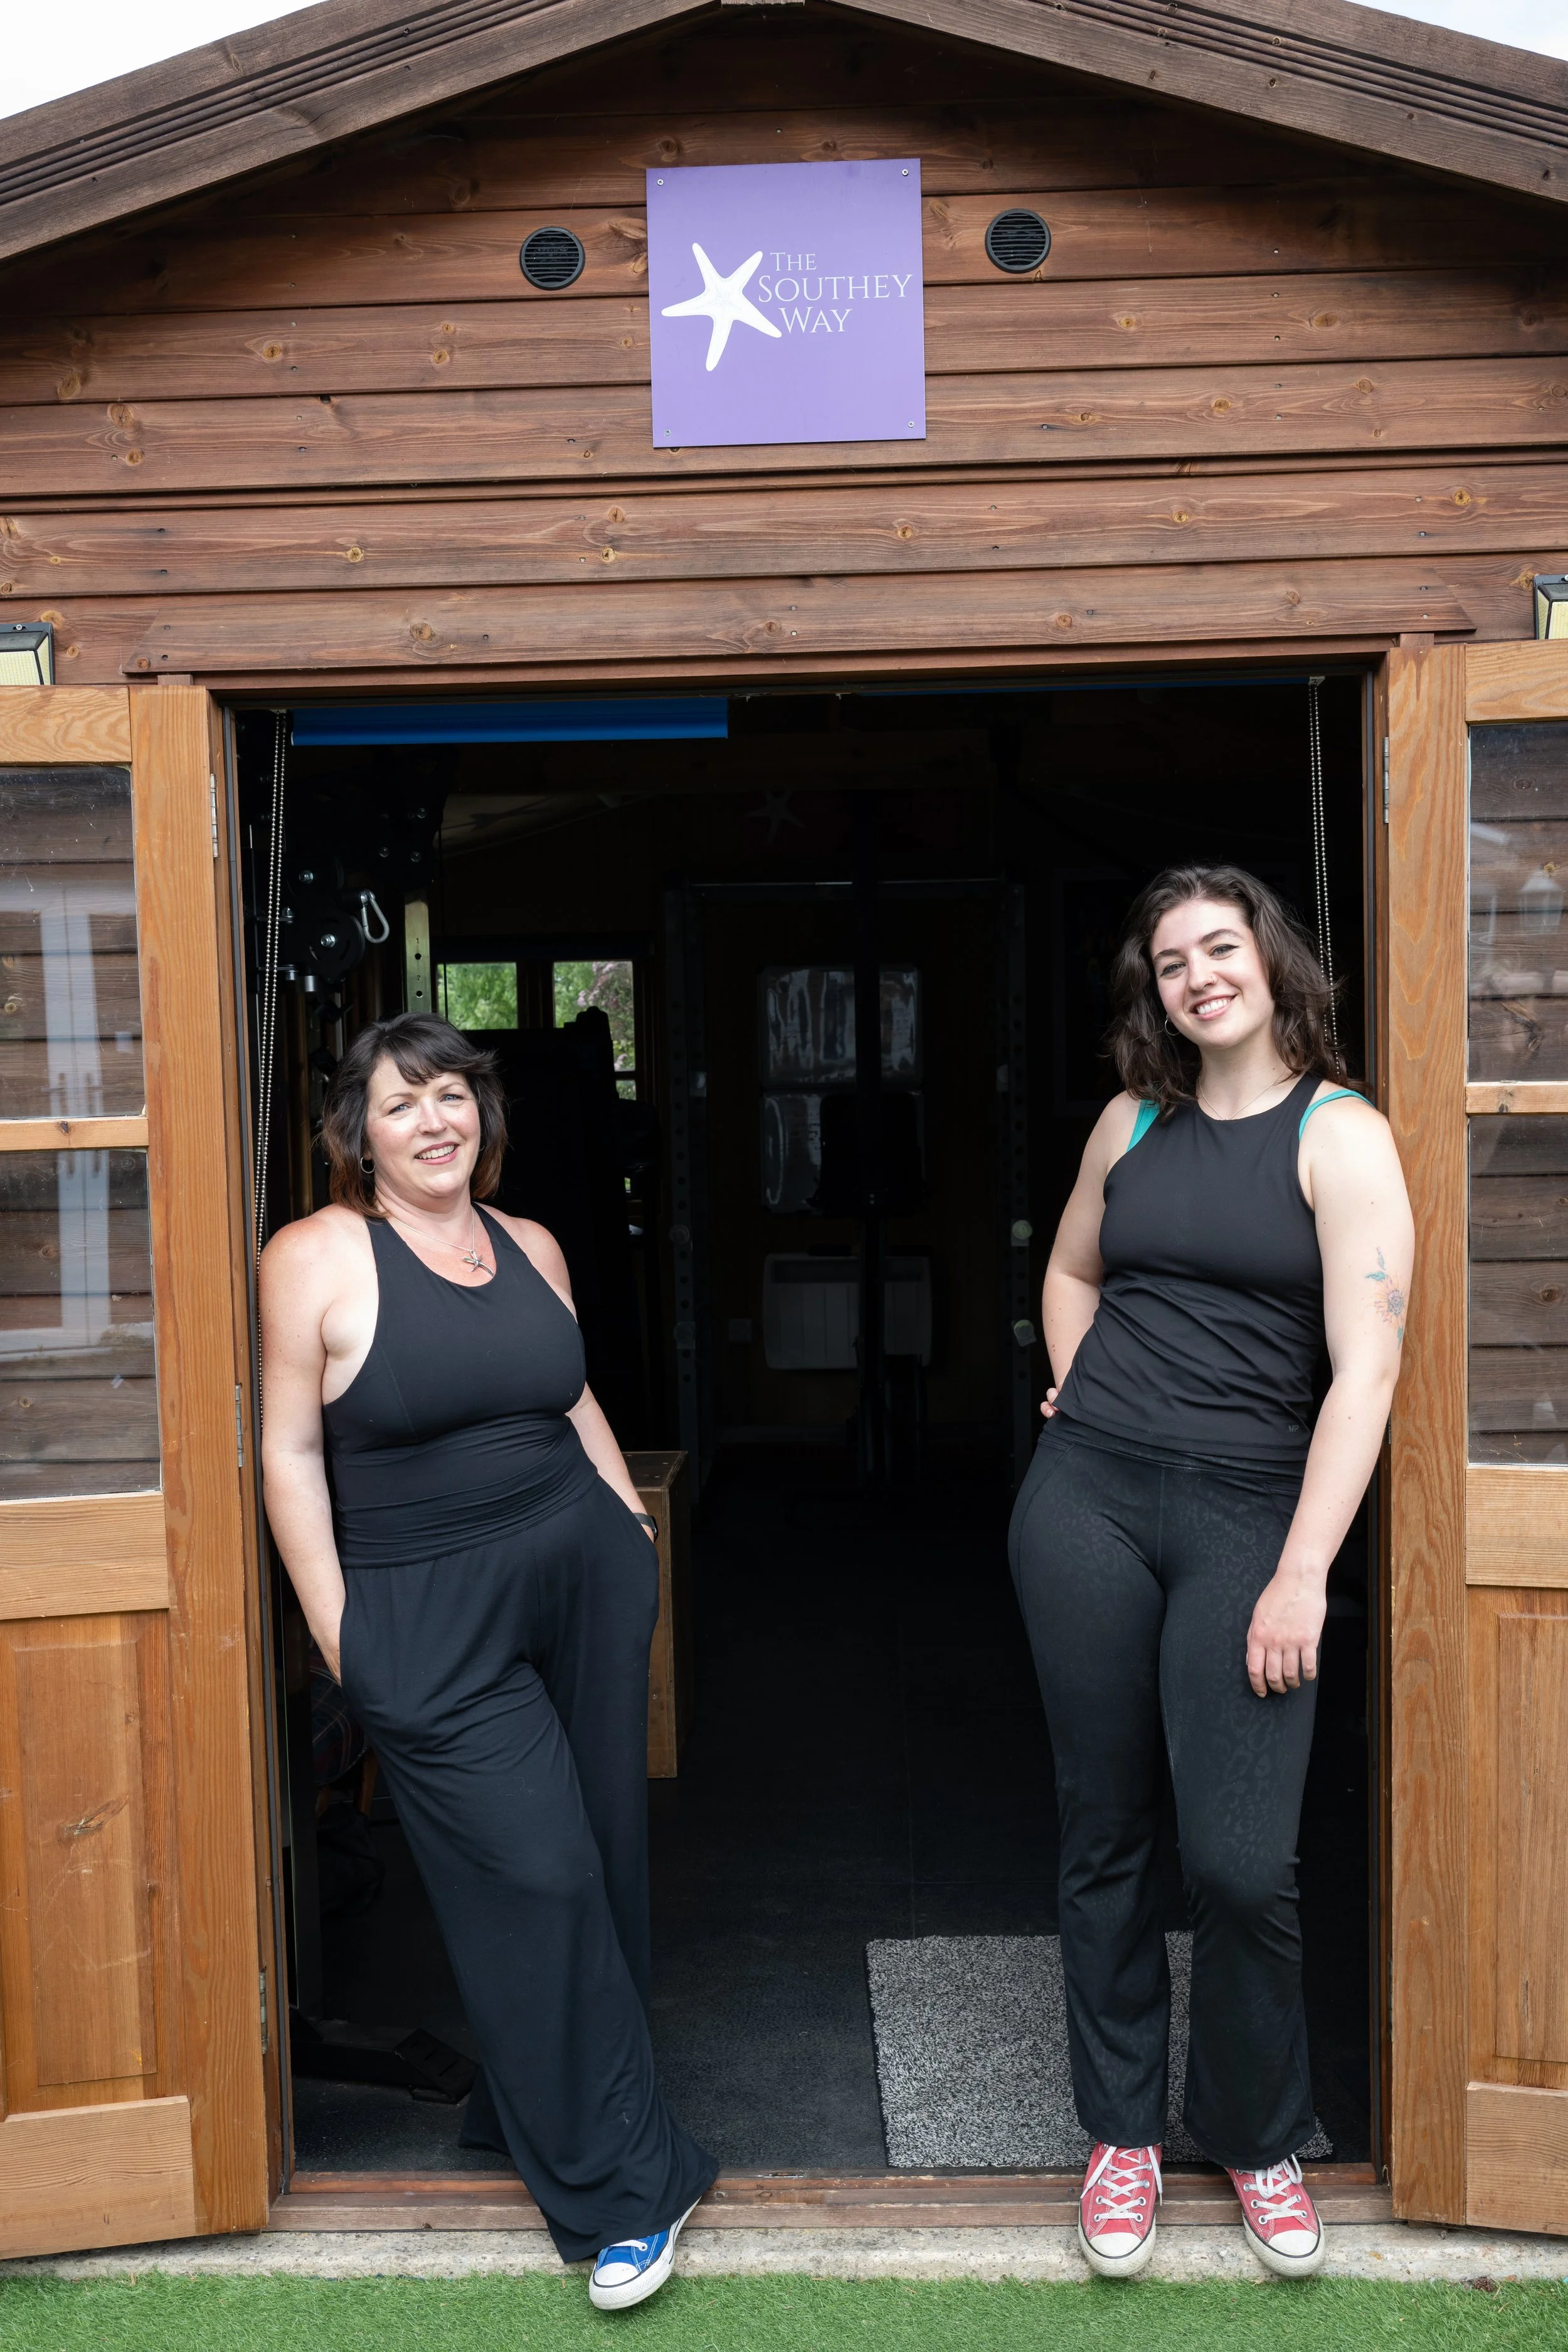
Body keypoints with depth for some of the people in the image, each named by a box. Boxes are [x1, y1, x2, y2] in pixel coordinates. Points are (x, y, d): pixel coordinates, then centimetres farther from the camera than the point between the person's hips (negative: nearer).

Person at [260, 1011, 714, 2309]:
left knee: (601, 1848, 11)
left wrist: (636, 1524, 16)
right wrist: (338, 1631, -10)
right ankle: (623, 2190, 10)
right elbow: (290, 1451, -8)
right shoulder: (316, 1256, -8)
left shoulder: (531, 1247, 8)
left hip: (585, 1572, 6)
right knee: (537, 1876, -5)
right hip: (425, 1616, -5)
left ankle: (532, 2095, 35)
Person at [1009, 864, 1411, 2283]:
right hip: (1088, 1500, 4)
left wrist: (1303, 1575, -18)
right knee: (1107, 1834, 10)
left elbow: (1366, 1367, -13)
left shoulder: (1341, 1137, -5)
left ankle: (1261, 2140, 22)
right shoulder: (1135, 1122, 10)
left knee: (1241, 1862, -6)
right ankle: (1122, 2133, 29)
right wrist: (1083, 1391, 12)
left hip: (1245, 1512, -4)